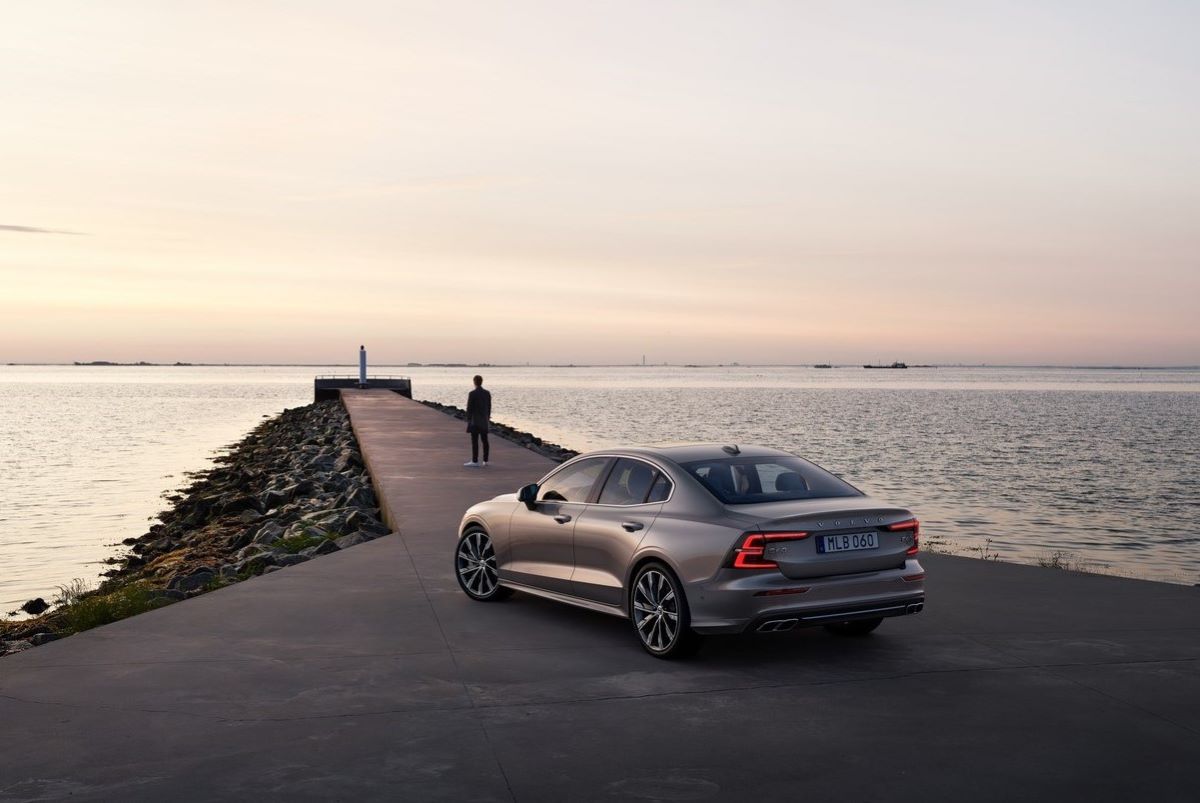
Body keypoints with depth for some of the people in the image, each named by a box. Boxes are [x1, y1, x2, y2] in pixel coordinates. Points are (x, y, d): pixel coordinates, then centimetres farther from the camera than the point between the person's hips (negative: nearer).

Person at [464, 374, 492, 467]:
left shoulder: (472, 394, -13)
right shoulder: (487, 393, 5)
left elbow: (469, 408, -12)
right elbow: (489, 407, 10)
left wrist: (468, 420, -7)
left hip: (475, 421, -6)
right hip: (484, 421, 6)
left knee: (474, 441, -5)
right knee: (484, 440, 8)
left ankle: (475, 461, -5)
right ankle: (485, 461, 10)